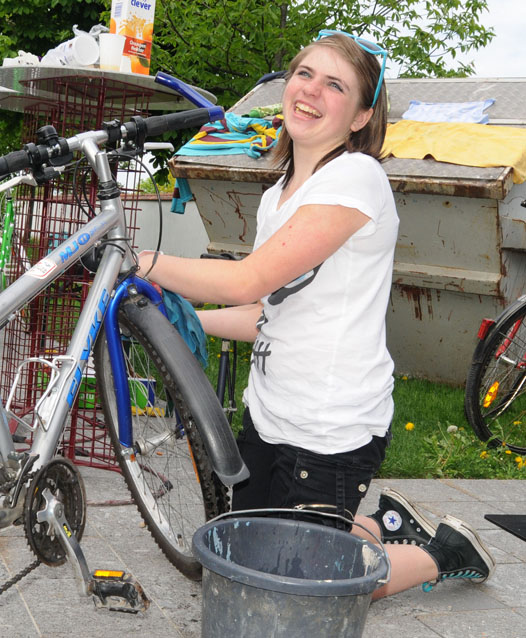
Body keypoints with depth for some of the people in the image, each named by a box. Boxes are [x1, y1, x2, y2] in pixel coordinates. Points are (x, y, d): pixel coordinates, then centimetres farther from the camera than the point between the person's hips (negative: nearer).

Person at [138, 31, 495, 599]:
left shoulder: (356, 177, -18)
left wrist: (146, 263, -14)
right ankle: (380, 521, 31)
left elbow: (248, 280, -23)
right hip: (269, 418, 9)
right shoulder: (277, 196, 10)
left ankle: (442, 553, 18)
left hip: (332, 435, -9)